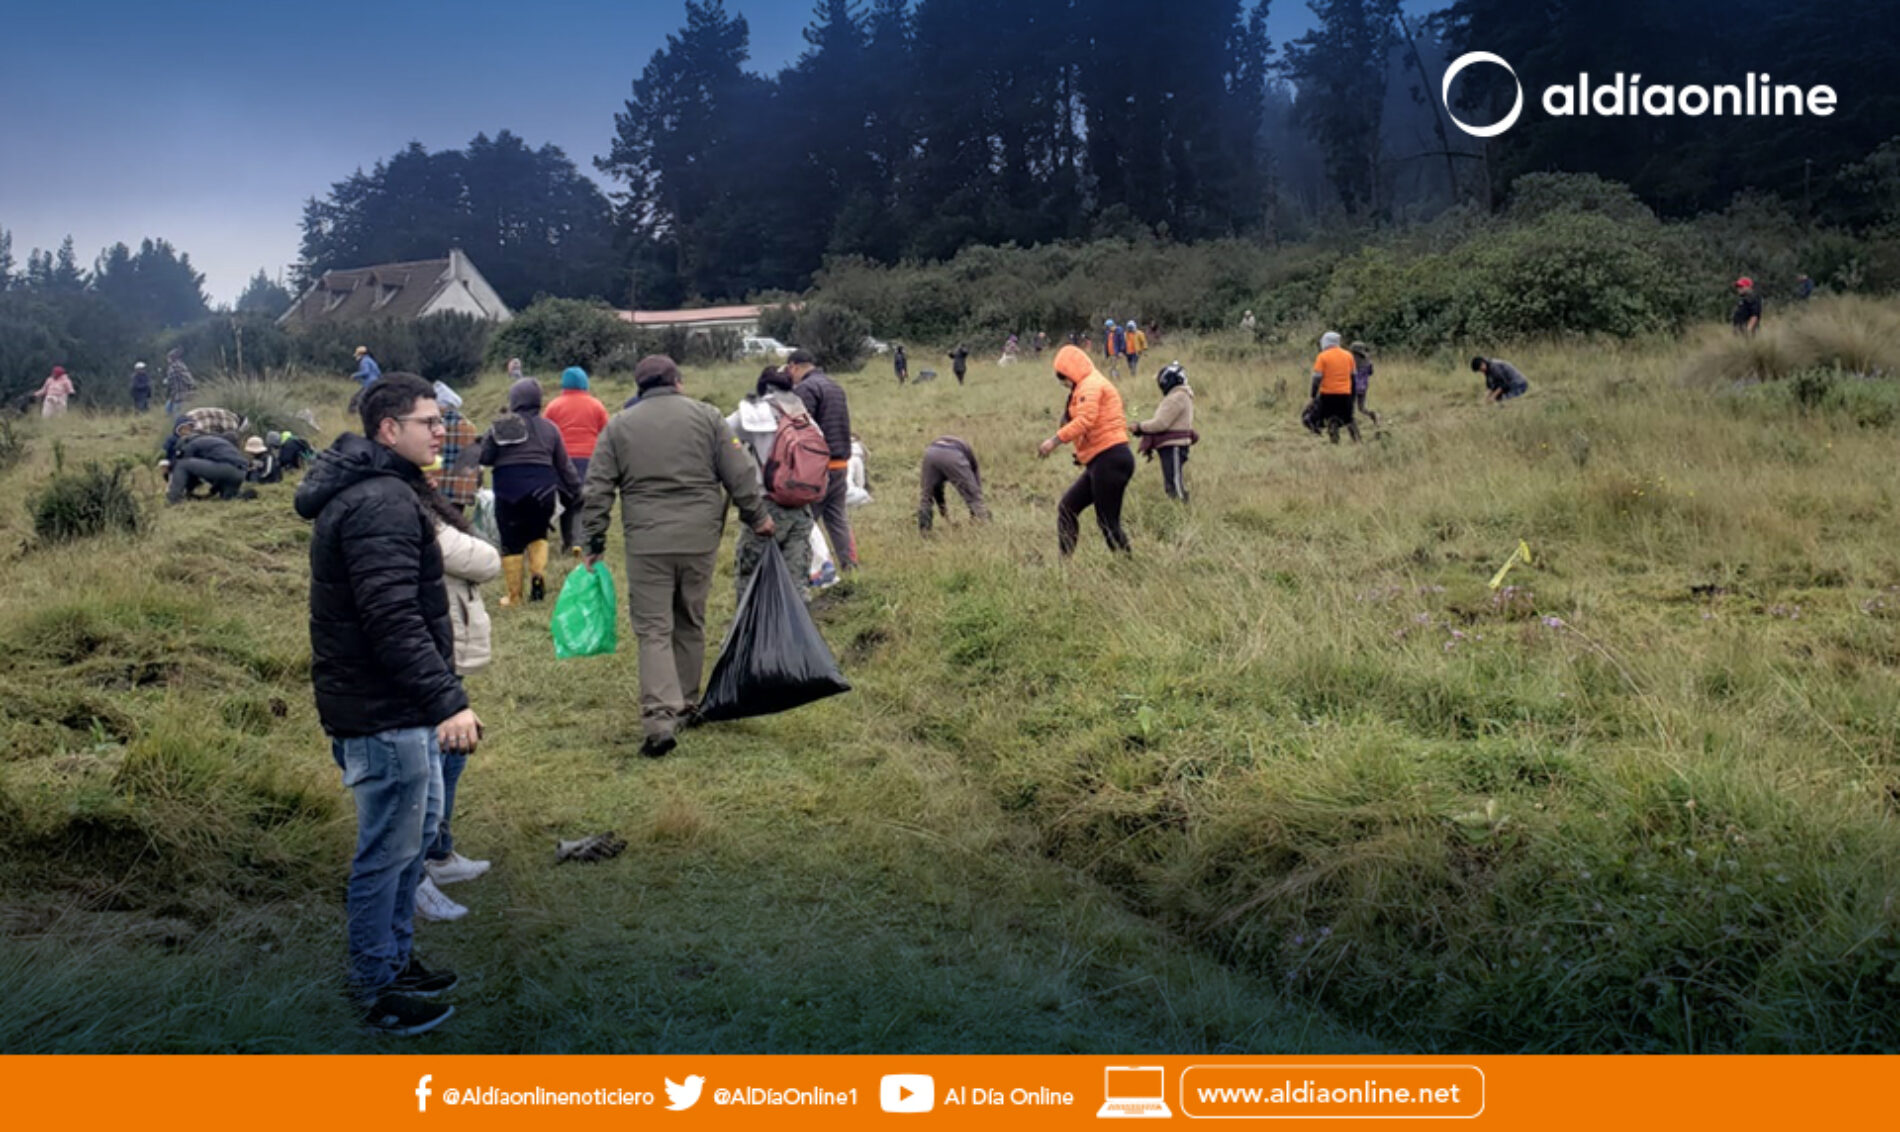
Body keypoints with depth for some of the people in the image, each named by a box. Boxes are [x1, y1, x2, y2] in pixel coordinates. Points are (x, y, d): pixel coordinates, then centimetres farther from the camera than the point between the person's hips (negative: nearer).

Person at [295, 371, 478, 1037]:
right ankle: (375, 991, 14)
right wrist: (447, 700, -33)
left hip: (396, 703, 11)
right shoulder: (381, 503, -21)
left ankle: (397, 959, 35)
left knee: (417, 826, 22)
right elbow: (394, 619, -30)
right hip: (384, 712, -11)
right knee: (388, 849, 0)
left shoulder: (377, 490, 14)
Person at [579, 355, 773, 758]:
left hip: (647, 543, -1)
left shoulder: (618, 425, 7)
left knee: (653, 630, 0)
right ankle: (685, 706, 28)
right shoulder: (705, 415, 6)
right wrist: (758, 516, 14)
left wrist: (594, 542, 12)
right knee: (690, 624, 16)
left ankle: (659, 718, -13)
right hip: (700, 539, 1)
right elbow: (740, 474, 3)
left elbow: (596, 491, 5)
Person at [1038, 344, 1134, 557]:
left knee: (1107, 522, -7)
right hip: (1101, 462, 11)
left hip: (1109, 460, -11)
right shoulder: (1091, 386, 24)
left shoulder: (1091, 386, -7)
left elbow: (1085, 420, -22)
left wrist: (1056, 440, -22)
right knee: (1067, 508, 11)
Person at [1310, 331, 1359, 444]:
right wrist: (1353, 394, 20)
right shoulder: (1348, 355, 8)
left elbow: (1317, 377, -10)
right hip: (1345, 393, 4)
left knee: (1331, 419, 4)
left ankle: (1335, 442, 0)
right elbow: (1352, 375, 13)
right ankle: (1356, 440, 8)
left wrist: (1314, 395, -5)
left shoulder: (1323, 356, -6)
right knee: (1349, 418, 13)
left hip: (1328, 393, -3)